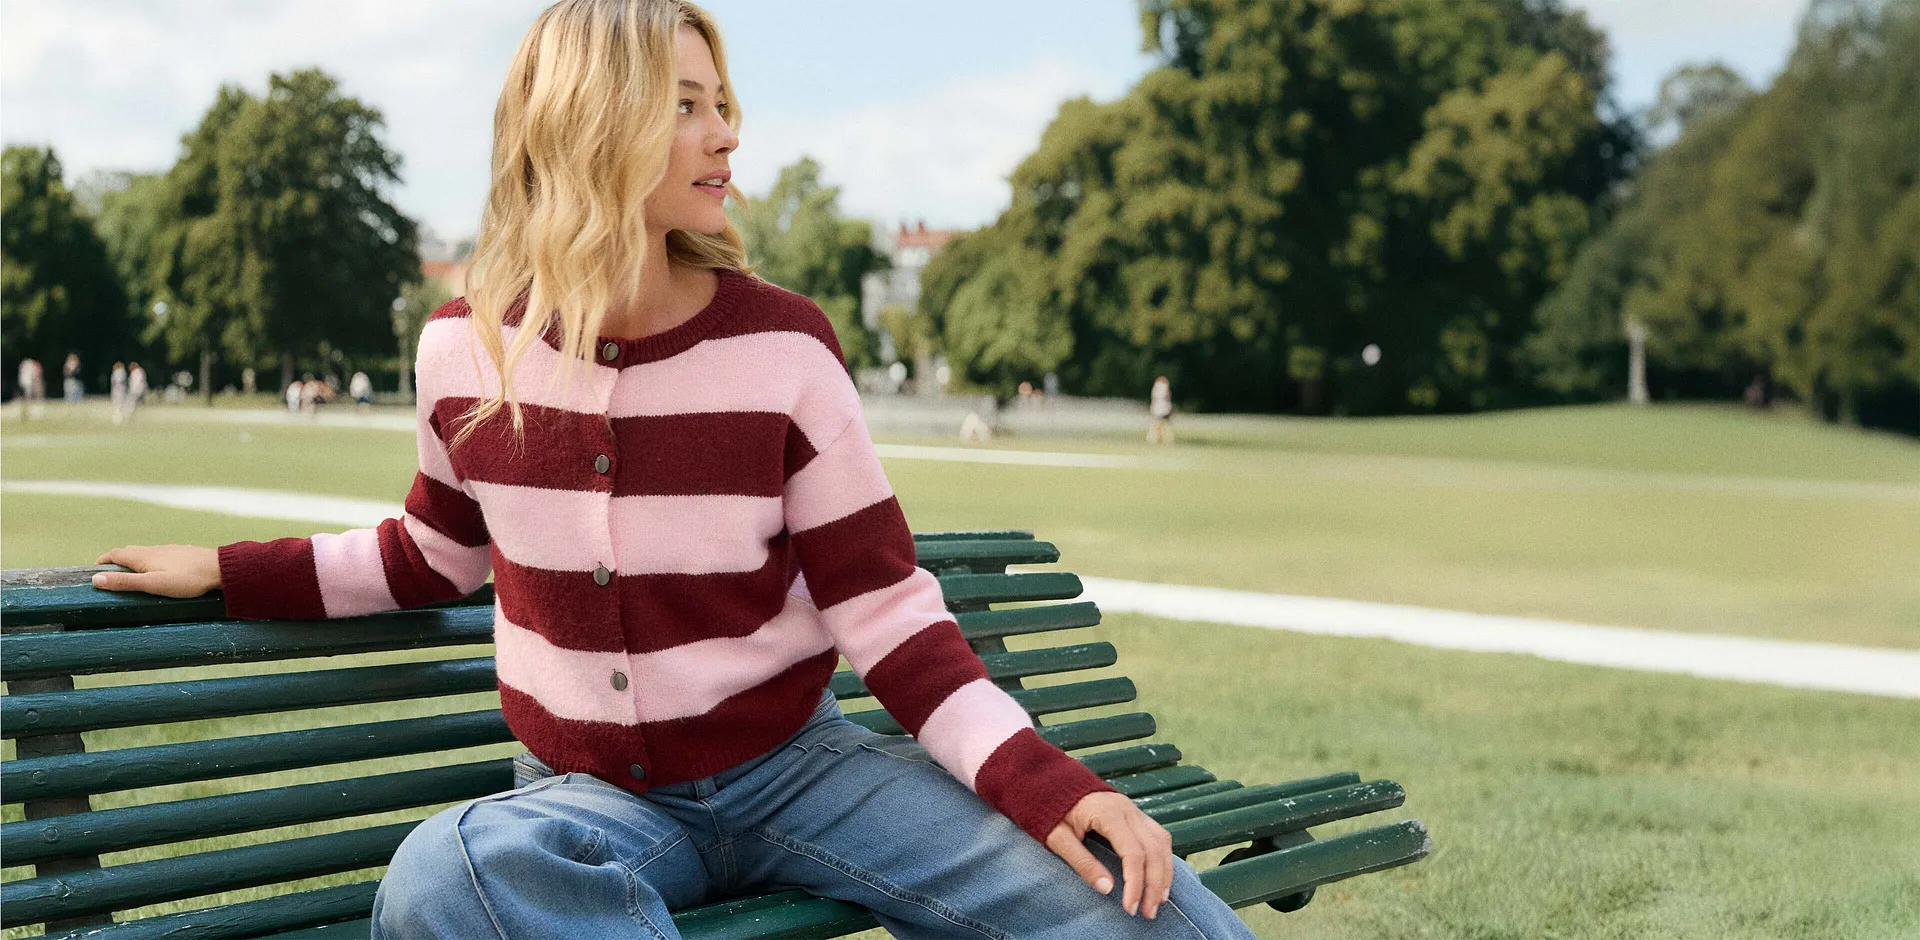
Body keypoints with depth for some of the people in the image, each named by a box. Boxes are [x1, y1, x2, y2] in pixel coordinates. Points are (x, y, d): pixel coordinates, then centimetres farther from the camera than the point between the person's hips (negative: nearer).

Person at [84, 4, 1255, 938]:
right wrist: (232, 573, 9)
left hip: (794, 764, -1)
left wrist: (1045, 782, -19)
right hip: (601, 794, 1)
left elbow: (889, 612, -7)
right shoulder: (470, 347, -3)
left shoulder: (782, 344, -8)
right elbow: (439, 548, 18)